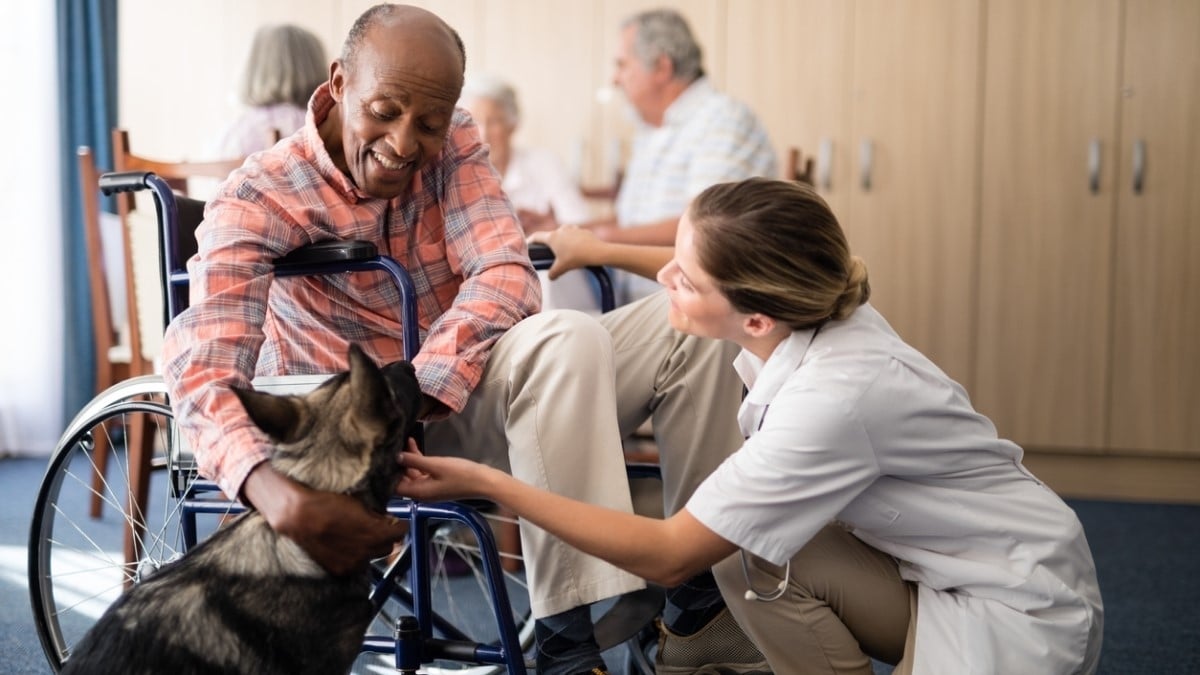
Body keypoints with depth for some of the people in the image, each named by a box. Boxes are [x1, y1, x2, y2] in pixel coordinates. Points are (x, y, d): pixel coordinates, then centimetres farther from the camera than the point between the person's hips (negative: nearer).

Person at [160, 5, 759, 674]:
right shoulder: (258, 199, -17)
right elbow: (201, 369, -30)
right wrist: (276, 492, -52)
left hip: (462, 388, 6)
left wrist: (417, 391, -35)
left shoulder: (455, 142, -3)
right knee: (566, 337, -32)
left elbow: (506, 275, -16)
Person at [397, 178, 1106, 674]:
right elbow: (717, 265, 18)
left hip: (1021, 612, -8)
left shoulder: (832, 399, -32)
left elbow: (666, 555, -23)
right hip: (942, 568, 8)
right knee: (747, 555, -8)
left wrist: (483, 481, -20)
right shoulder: (802, 312, -10)